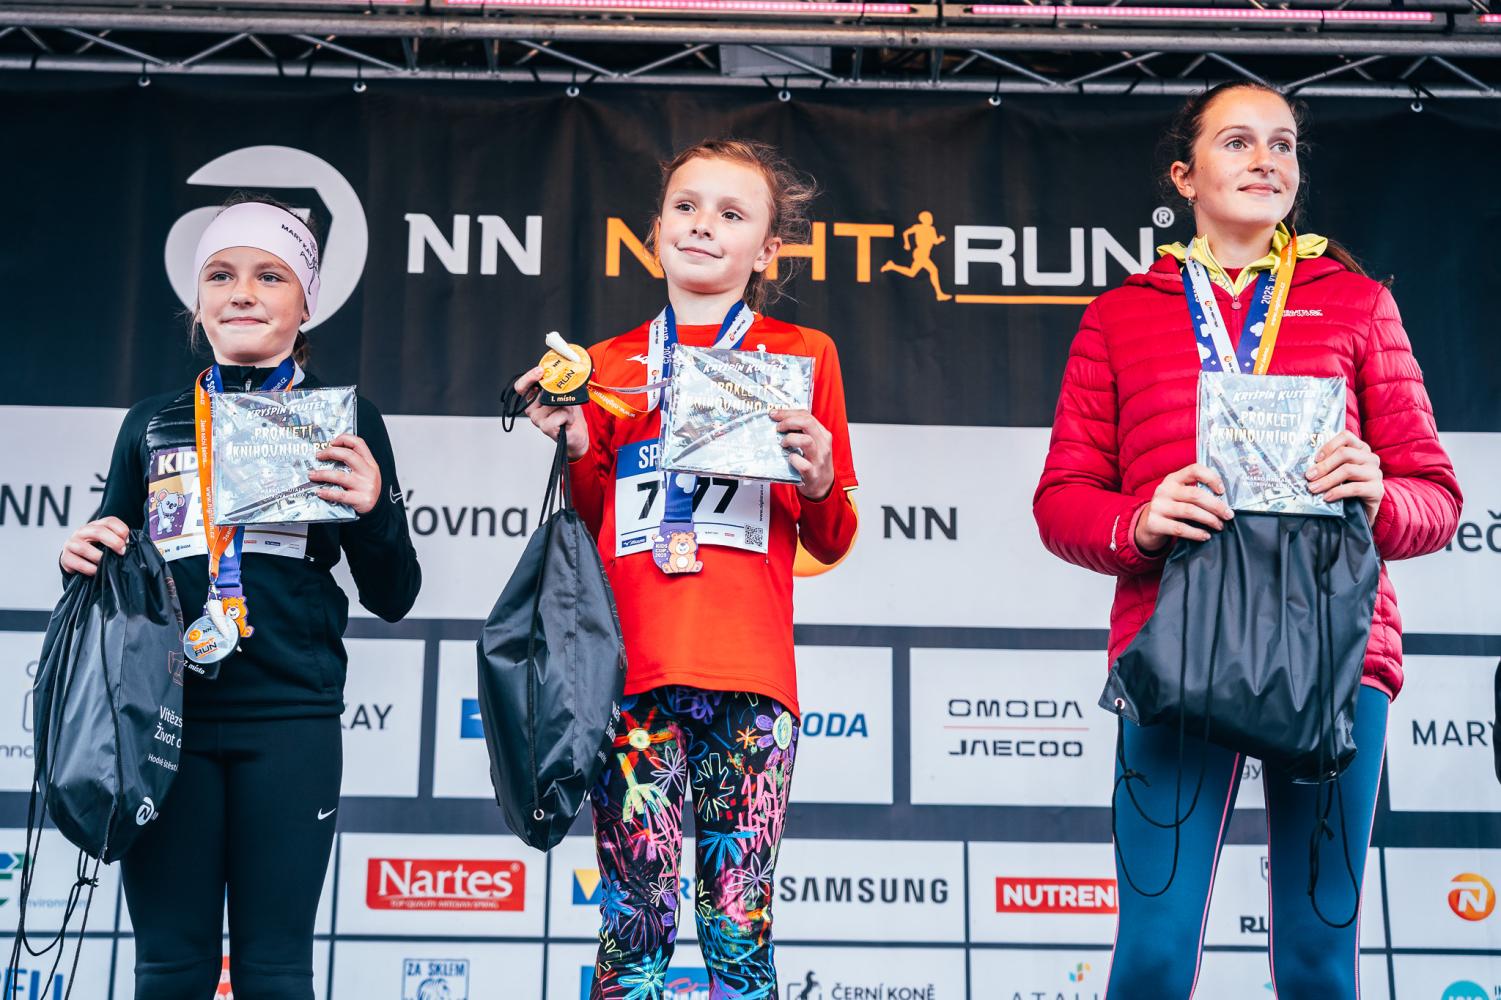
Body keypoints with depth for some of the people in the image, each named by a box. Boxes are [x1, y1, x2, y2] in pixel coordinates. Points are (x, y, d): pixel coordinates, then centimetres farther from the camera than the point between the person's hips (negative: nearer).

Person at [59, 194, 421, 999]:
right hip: (164, 716, 2)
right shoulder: (152, 422, 14)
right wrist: (86, 557, 0)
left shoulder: (344, 421, 7)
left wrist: (373, 513, -14)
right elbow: (113, 568, 22)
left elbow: (392, 597, 5)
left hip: (288, 720, -2)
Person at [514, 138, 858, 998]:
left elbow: (830, 544, 12)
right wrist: (574, 449, 3)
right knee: (634, 926, -2)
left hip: (749, 677, -1)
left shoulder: (802, 355, 12)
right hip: (634, 671, 2)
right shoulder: (610, 365, 17)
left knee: (738, 927, -4)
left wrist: (818, 482, -8)